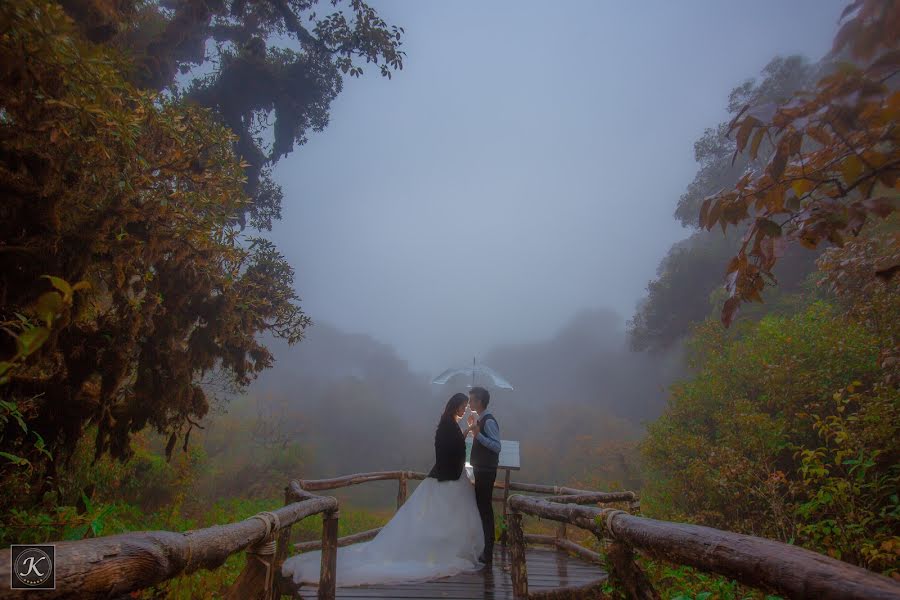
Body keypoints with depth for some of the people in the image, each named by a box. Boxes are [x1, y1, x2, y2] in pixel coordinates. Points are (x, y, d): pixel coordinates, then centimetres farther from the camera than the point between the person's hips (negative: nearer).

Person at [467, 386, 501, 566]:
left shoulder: (489, 421, -17)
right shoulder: (481, 420, 12)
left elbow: (497, 446, -25)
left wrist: (478, 433, -29)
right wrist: (474, 428, 12)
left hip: (486, 472, -10)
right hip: (482, 470, 10)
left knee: (485, 509, -3)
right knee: (482, 508, 17)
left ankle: (487, 554, 5)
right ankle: (485, 549, 29)